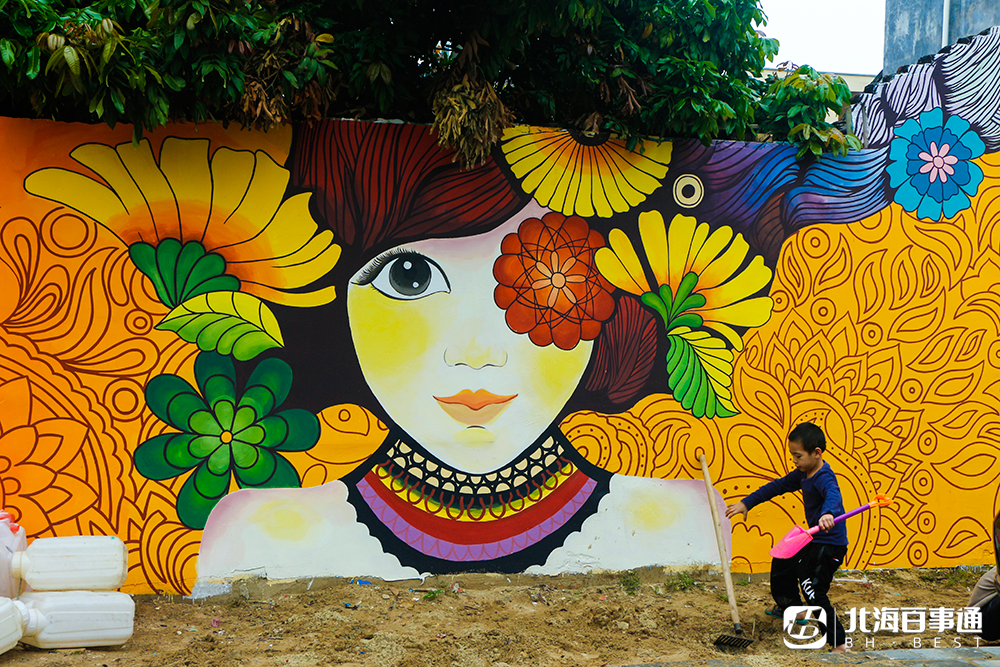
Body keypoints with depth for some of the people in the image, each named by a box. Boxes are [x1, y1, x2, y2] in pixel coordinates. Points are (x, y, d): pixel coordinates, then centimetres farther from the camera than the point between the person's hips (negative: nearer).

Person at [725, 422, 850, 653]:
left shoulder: (824, 477, -25)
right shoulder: (803, 474, 5)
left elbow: (833, 495, -46)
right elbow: (777, 486, 14)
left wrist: (828, 513, -69)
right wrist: (746, 503, 14)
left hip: (830, 544, -10)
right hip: (813, 540, 10)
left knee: (814, 593, -16)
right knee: (782, 563, 27)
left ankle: (839, 644, -13)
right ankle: (792, 608, 47)